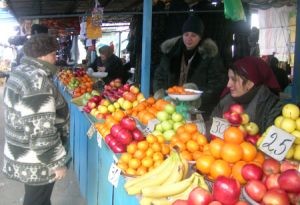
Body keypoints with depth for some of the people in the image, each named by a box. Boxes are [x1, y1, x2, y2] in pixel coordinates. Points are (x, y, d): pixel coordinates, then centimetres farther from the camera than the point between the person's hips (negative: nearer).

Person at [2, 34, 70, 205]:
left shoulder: (21, 71, 6)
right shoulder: (38, 81, -26)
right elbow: (41, 132, -29)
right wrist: (58, 163, -20)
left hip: (22, 155, 9)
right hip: (35, 162, -9)